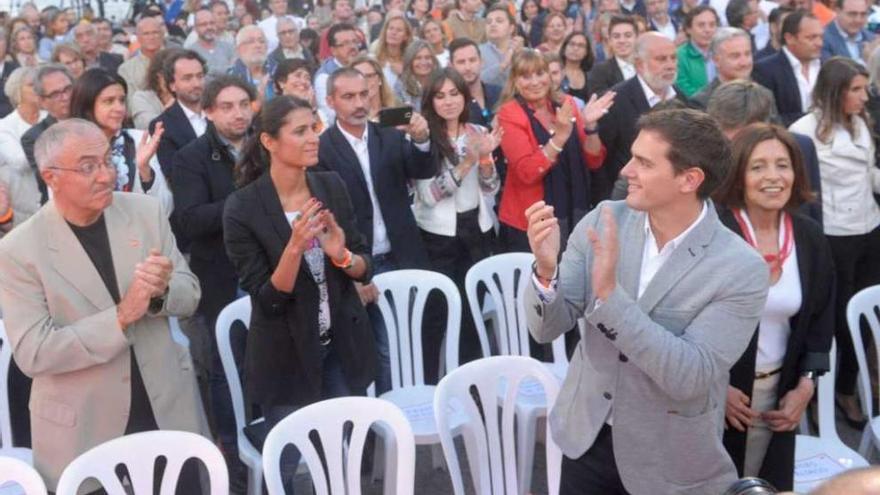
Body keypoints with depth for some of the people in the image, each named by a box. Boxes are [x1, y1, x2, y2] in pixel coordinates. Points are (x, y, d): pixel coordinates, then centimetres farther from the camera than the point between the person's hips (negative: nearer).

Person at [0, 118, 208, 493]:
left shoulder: (146, 211, -3)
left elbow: (189, 294, 3)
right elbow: (32, 352, -16)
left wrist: (162, 290, -21)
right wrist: (121, 316, -26)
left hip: (168, 410, 3)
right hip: (82, 430, -3)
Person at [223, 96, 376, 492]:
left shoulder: (332, 186, -4)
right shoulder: (242, 208, -17)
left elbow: (365, 268, 1)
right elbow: (268, 300, -17)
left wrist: (342, 256, -21)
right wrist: (294, 247, -32)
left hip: (343, 346, 4)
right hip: (287, 355, -4)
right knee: (285, 463, 9)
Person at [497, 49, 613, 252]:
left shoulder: (566, 106, 4)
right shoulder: (509, 114, -9)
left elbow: (594, 161, 3)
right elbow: (527, 172, -19)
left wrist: (589, 125, -13)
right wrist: (560, 137, -27)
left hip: (574, 215, 4)